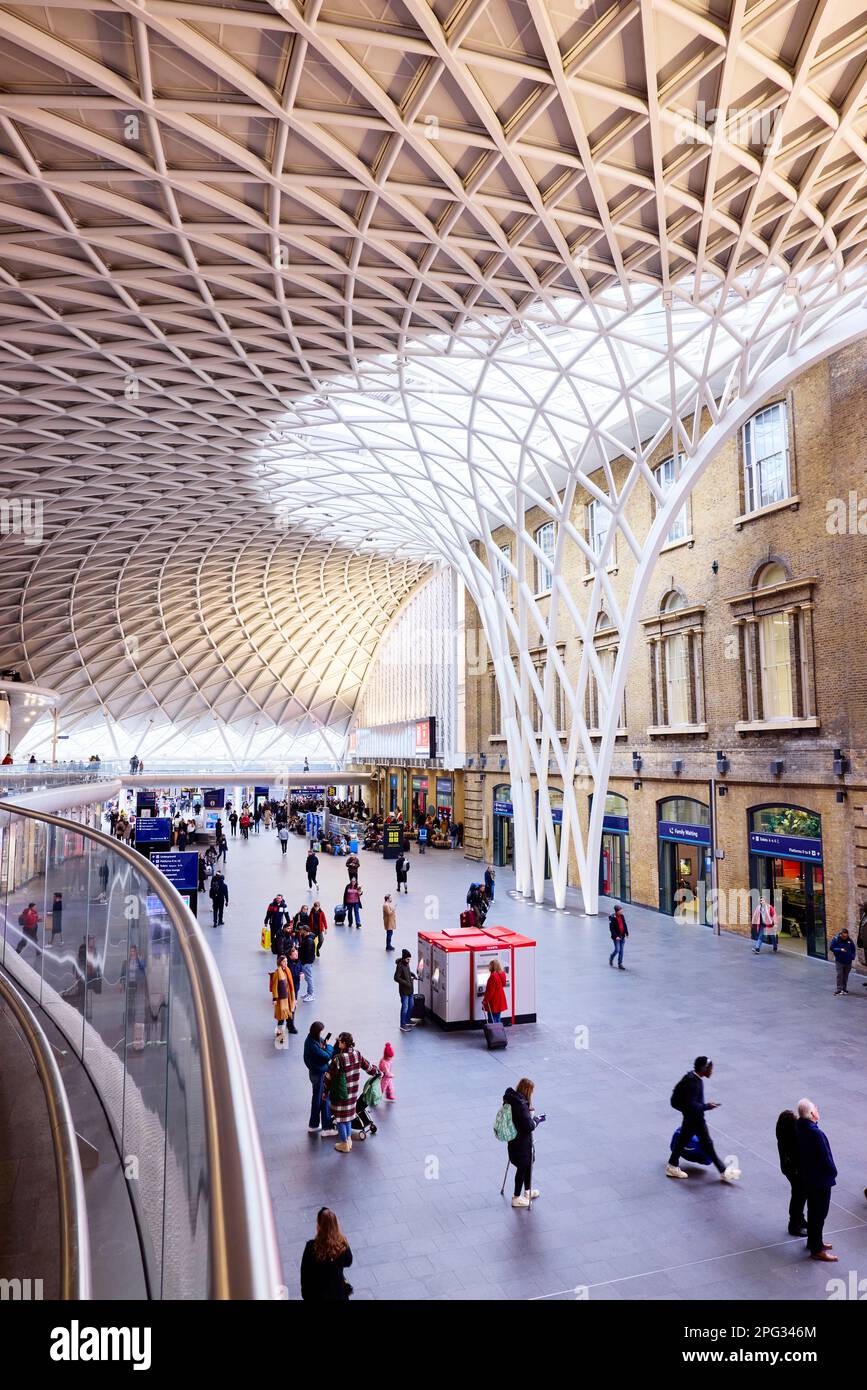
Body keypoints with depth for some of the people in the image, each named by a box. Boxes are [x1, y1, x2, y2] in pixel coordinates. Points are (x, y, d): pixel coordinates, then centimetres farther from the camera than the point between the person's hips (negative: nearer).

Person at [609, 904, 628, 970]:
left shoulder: (622, 916, 2)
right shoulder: (612, 918, -16)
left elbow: (625, 925, 13)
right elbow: (611, 928, -16)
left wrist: (627, 933, 8)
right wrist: (616, 936, -21)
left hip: (622, 936, 6)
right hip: (616, 937, -6)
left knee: (621, 950, 9)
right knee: (617, 950, -6)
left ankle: (620, 964, 17)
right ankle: (611, 958, 24)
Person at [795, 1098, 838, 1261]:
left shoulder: (799, 1127, -5)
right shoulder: (816, 1133, -32)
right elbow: (825, 1158, -23)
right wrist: (832, 1172, -5)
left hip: (807, 1177, 8)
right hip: (821, 1180, -8)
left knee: (813, 1211, 23)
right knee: (819, 1214, 6)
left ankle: (813, 1241, 38)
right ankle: (817, 1250, 17)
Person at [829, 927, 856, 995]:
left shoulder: (850, 940, 0)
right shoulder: (836, 939, -8)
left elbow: (853, 949, 12)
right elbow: (832, 948, -6)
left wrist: (852, 956, -3)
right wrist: (840, 950, -20)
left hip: (848, 961, 3)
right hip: (840, 961, -3)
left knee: (846, 975, 10)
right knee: (840, 975, -7)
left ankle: (844, 988, 20)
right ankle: (839, 989, -5)